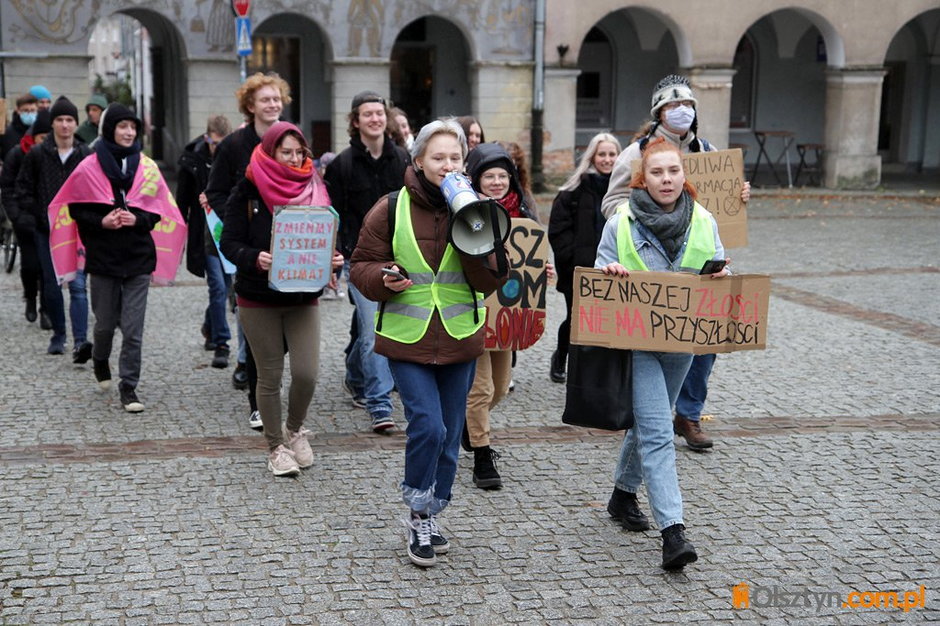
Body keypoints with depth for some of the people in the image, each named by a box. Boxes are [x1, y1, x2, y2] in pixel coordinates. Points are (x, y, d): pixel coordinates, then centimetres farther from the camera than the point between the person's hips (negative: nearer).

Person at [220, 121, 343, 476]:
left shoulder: (314, 190, 5)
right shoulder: (248, 192, -4)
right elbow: (230, 242, -6)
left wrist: (334, 258, -12)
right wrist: (254, 258, -26)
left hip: (304, 297, 2)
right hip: (258, 299, -2)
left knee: (306, 373, -7)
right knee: (270, 376, 6)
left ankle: (295, 430, 23)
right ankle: (276, 447, 23)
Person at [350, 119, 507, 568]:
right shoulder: (391, 210, -4)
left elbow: (491, 281, -5)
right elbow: (362, 266, 3)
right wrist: (384, 279, -18)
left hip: (459, 342, 3)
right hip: (406, 340, -3)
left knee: (449, 436, 11)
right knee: (427, 426, -15)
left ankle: (431, 516, 29)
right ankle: (419, 514, 7)